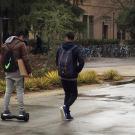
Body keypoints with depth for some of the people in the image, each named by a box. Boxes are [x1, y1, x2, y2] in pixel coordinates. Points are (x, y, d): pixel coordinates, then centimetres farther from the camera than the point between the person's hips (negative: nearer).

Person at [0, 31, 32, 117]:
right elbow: (25, 59, -11)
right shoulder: (21, 44, -8)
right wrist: (29, 71, -7)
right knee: (20, 90, 0)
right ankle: (21, 111, -1)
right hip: (17, 71, -6)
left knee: (8, 91, 11)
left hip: (8, 71, 6)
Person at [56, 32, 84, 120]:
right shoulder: (76, 49, -10)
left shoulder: (60, 48, 4)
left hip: (62, 75, 5)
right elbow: (81, 62, -19)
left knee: (67, 94, 17)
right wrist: (77, 71, -4)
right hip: (72, 76, -5)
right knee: (74, 94, 7)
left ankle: (67, 114, 12)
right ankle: (65, 107, -18)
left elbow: (57, 62, 12)